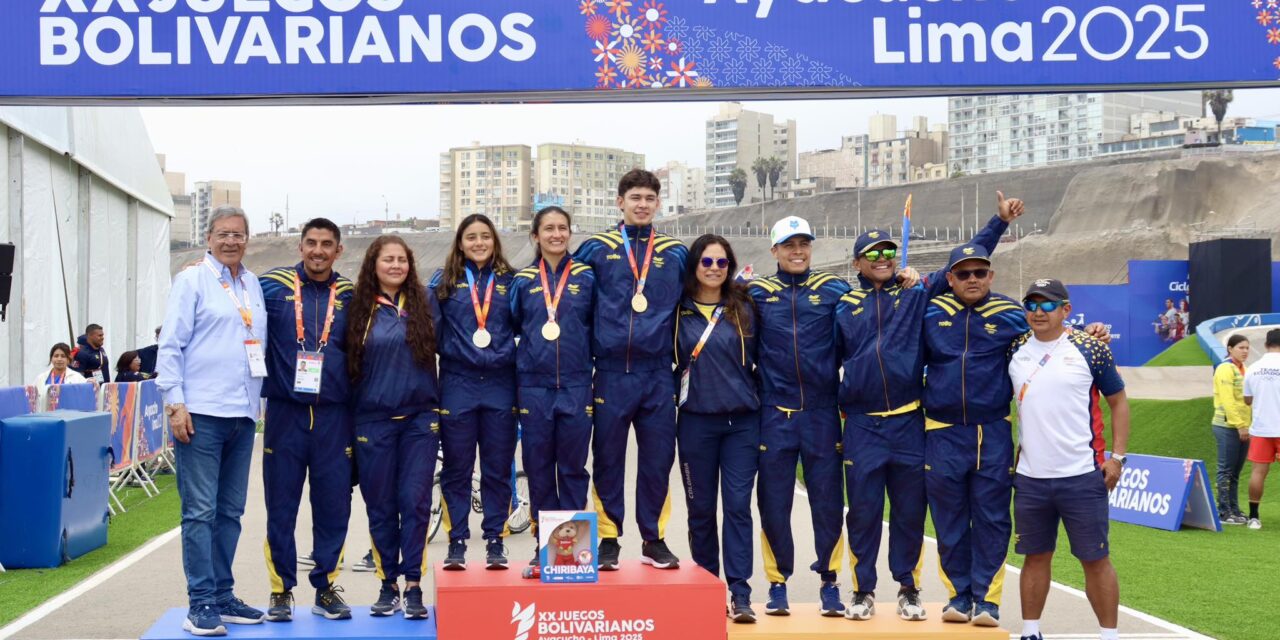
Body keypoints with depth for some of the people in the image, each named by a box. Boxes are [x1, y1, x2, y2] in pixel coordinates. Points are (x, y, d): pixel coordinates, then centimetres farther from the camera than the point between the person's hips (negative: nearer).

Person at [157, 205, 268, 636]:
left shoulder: (253, 285, 16)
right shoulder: (192, 280, -1)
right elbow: (170, 345, -5)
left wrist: (258, 399, 16)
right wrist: (175, 402, -12)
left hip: (243, 414, 6)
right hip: (201, 414, -6)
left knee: (231, 511, 11)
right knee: (200, 511, -5)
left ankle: (223, 595, 18)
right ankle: (202, 604, -2)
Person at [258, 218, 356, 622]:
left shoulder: (349, 295, 7)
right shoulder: (272, 285, 2)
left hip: (334, 417, 1)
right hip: (285, 411, -1)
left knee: (333, 506, 4)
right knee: (280, 507, 4)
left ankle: (326, 588, 17)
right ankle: (281, 591, 15)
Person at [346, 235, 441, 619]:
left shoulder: (424, 302, 5)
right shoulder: (360, 309, 4)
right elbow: (348, 364, 9)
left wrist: (441, 405, 3)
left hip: (420, 418, 0)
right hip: (373, 420, 1)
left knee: (415, 502, -4)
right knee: (380, 506, 5)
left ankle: (414, 586, 2)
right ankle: (388, 585, 16)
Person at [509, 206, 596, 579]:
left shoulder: (586, 278, 6)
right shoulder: (523, 281, 8)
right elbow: (512, 326, 15)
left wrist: (586, 358, 2)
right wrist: (531, 353, 5)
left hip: (576, 385, -1)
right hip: (534, 386, 1)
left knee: (573, 468, 3)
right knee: (538, 469, 4)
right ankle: (543, 548, 12)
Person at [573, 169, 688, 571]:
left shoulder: (675, 254, 10)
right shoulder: (596, 249, 5)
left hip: (658, 375, 1)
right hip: (611, 372, -1)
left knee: (658, 458, 5)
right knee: (607, 458, 3)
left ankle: (654, 539, 17)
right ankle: (608, 540, 12)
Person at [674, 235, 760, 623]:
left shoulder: (744, 308, 5)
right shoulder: (678, 311, 3)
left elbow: (760, 359, 9)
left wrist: (761, 405, 5)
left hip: (742, 421, 0)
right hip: (696, 421, 0)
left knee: (737, 505, -5)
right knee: (701, 508, 6)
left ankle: (740, 592, -3)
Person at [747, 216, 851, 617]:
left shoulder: (834, 290, 5)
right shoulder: (757, 294, 5)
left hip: (822, 412, 0)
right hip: (774, 413, 0)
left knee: (827, 499, 4)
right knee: (773, 501, 4)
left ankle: (829, 582, 16)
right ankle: (778, 583, 16)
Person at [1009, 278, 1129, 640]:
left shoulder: (1090, 349, -2)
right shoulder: (1015, 351, 6)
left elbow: (1118, 401, 5)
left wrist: (1117, 456, -2)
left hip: (1082, 476, -3)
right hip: (1029, 478, 3)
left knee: (1095, 559, 3)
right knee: (1036, 556, 11)